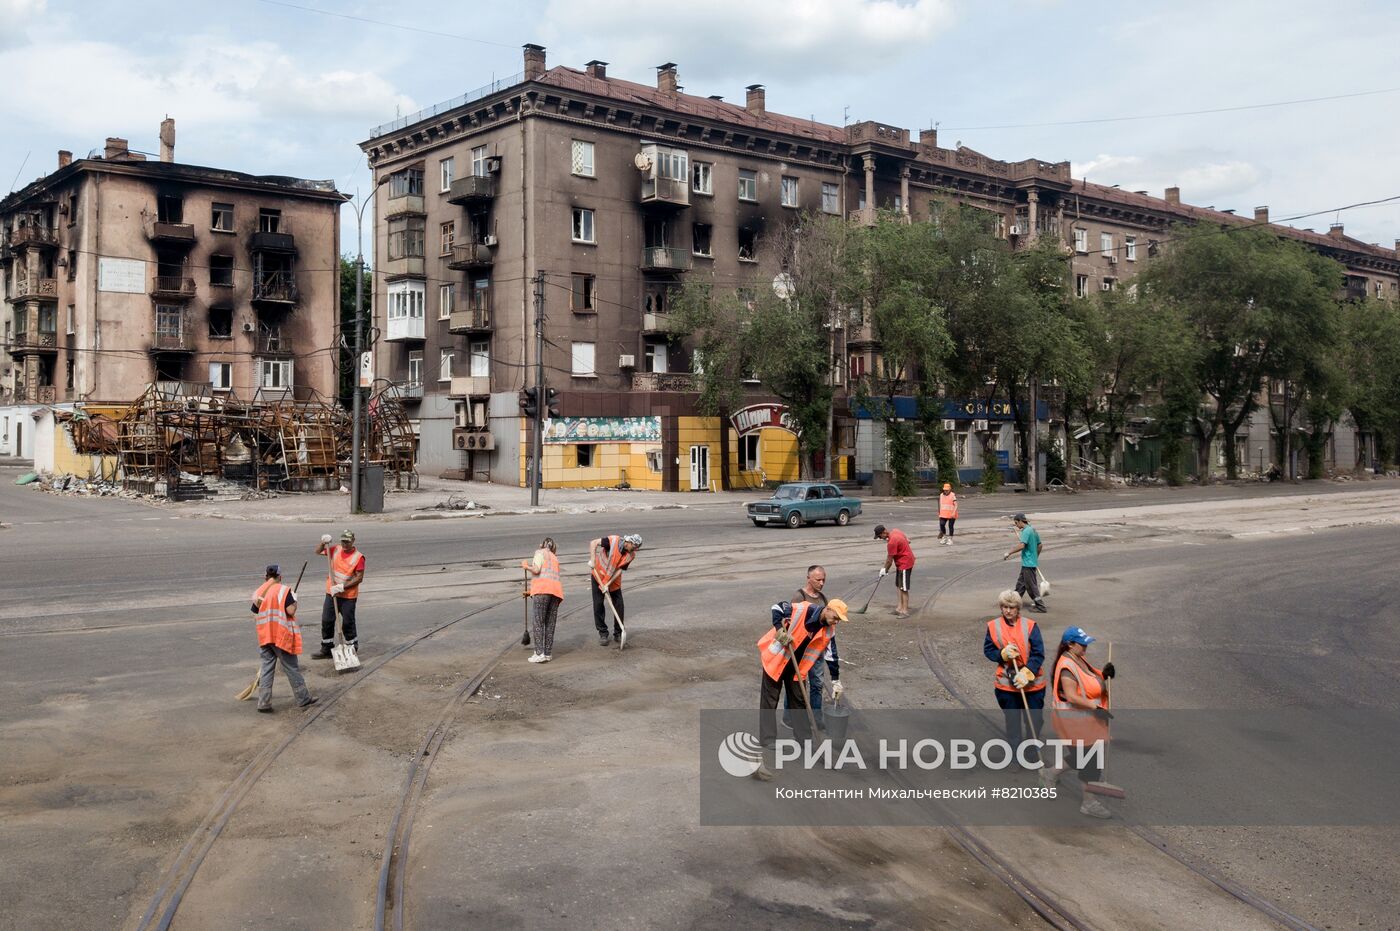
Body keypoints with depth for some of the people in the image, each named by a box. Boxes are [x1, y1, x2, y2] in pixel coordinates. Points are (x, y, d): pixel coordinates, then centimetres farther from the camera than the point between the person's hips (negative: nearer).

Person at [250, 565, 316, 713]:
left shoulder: (258, 593, 5)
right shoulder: (283, 590, -11)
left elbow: (256, 613, 13)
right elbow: (291, 611, -17)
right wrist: (294, 599, 1)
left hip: (264, 636, 4)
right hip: (282, 635, -4)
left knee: (266, 668, 9)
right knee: (291, 667, 6)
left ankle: (264, 703, 5)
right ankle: (303, 698, 17)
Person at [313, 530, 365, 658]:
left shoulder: (358, 557, -14)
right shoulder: (335, 550, 3)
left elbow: (359, 578, -16)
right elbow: (318, 552, 12)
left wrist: (341, 587, -22)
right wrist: (323, 543, -9)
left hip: (348, 596, -5)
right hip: (331, 593, 5)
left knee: (348, 623, 3)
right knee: (326, 622, 8)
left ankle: (353, 649, 19)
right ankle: (326, 650, 19)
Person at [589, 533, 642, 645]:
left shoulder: (631, 555, -13)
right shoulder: (613, 541, -26)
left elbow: (620, 570, -15)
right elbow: (593, 543, -23)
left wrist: (608, 584, -23)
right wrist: (592, 560, -31)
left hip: (614, 579, 3)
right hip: (598, 575, -3)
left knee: (619, 604, 0)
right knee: (598, 604, -2)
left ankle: (618, 633, 14)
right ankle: (602, 633, 8)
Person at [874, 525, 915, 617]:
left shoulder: (891, 542, -27)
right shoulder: (895, 531, 1)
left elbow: (889, 560, -19)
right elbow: (908, 540, 15)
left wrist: (885, 570, -5)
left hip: (905, 564, -10)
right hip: (901, 563, 10)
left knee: (903, 588, -7)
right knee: (899, 586, 14)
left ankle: (905, 611, -3)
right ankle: (901, 607, 18)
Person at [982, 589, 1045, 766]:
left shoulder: (1030, 626, -9)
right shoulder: (993, 626, -3)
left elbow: (1038, 654, -11)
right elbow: (988, 650, 2)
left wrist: (1026, 673, -22)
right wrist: (1003, 653, -18)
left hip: (1032, 683, -1)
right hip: (1006, 684, 1)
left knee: (1034, 720, 8)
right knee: (1012, 721, 11)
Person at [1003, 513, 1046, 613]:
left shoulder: (1026, 531, -18)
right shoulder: (1033, 530, 13)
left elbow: (1021, 545, -30)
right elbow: (1040, 546, 20)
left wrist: (1009, 553, -23)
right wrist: (1035, 557, 31)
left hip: (1028, 564, -10)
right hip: (1033, 562, 10)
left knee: (1031, 586, -2)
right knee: (1020, 583, 17)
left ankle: (1040, 606, 3)